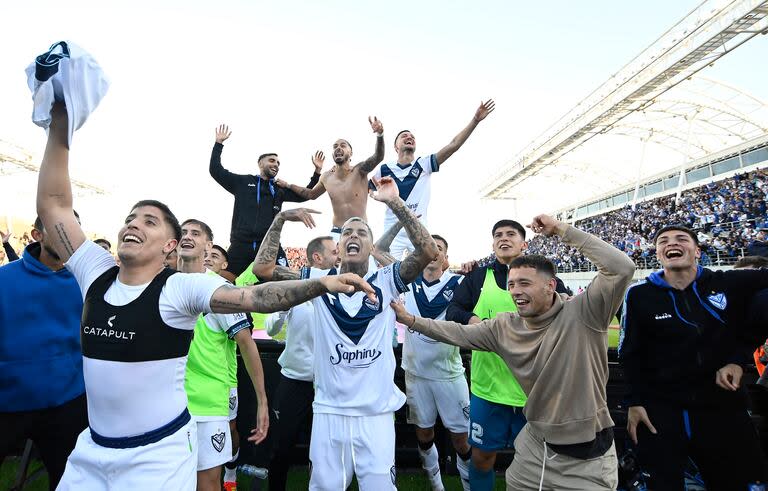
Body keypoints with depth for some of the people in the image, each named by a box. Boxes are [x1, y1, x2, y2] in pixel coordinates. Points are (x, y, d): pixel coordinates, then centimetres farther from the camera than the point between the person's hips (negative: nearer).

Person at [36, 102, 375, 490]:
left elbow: (253, 297, -29)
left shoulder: (181, 287, -16)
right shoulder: (96, 273, -2)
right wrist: (59, 127, -7)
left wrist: (321, 284, -42)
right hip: (91, 448, 5)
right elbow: (53, 203, -1)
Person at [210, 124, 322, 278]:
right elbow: (215, 170, 14)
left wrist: (317, 171, 15)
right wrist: (219, 143, 10)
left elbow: (305, 195, 24)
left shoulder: (280, 189, 20)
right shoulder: (243, 182, 14)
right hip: (241, 245, -1)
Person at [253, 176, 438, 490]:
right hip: (328, 411, 1)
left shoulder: (386, 281, -2)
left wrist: (394, 202, -18)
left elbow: (428, 251, -16)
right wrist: (280, 219, -9)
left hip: (377, 412, -1)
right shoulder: (319, 280, 1)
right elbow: (262, 268, -4)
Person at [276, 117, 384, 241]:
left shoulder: (359, 171, -4)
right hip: (336, 233, 3)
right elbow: (311, 194, 29)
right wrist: (288, 185, 30)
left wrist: (379, 134, -42)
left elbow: (378, 158, -24)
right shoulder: (327, 177, 9)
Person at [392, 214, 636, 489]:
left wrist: (562, 230, -28)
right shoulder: (504, 327, -3)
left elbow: (622, 268, -29)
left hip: (587, 457, -4)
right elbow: (459, 333, 5)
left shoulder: (582, 314, -18)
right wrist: (410, 319, -1)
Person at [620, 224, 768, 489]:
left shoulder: (732, 284, -6)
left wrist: (737, 360, -8)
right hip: (659, 410, -2)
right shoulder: (639, 295, -6)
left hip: (723, 406, 2)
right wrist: (634, 402, -4)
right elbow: (630, 353, -2)